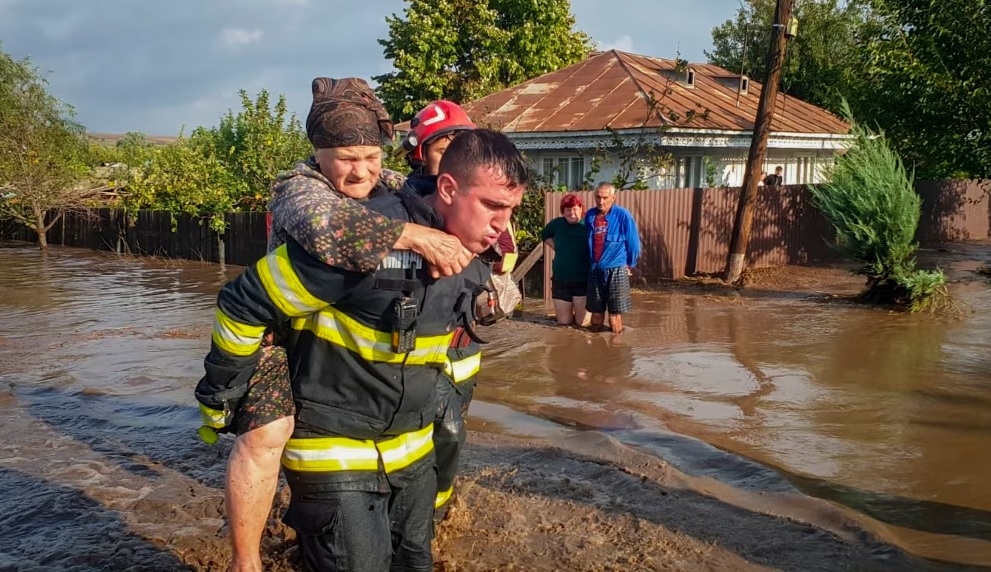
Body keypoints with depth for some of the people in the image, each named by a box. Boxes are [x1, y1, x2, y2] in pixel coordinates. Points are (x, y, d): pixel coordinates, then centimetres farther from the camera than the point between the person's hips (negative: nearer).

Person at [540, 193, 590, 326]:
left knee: (582, 323, 3)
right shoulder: (557, 224, 1)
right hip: (560, 280, 3)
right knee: (563, 322, 10)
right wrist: (556, 247, 8)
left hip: (584, 281, -3)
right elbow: (545, 235, 22)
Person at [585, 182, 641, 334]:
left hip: (616, 270, -4)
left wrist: (630, 265, 6)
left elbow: (633, 242, -2)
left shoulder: (622, 215, -9)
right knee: (596, 312, 12)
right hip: (595, 270, 4)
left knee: (614, 313, 0)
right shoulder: (590, 215, 4)